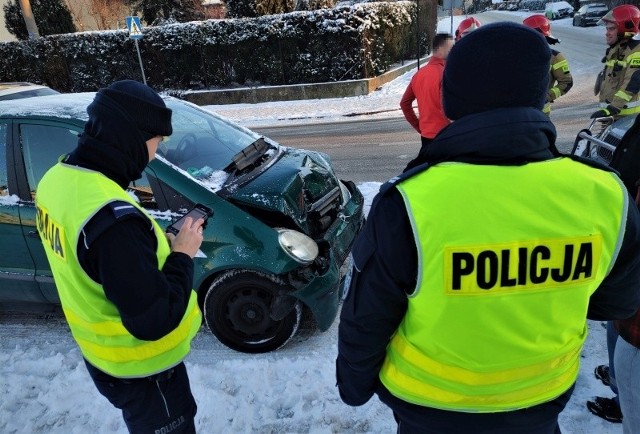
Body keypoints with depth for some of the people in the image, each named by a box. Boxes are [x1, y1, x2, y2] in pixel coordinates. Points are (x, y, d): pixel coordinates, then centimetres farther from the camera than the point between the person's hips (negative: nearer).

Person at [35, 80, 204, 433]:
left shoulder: (57, 179, -7)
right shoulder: (112, 217, -38)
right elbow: (153, 321, -32)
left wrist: (156, 245, -1)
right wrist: (181, 255, -20)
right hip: (139, 368, -8)